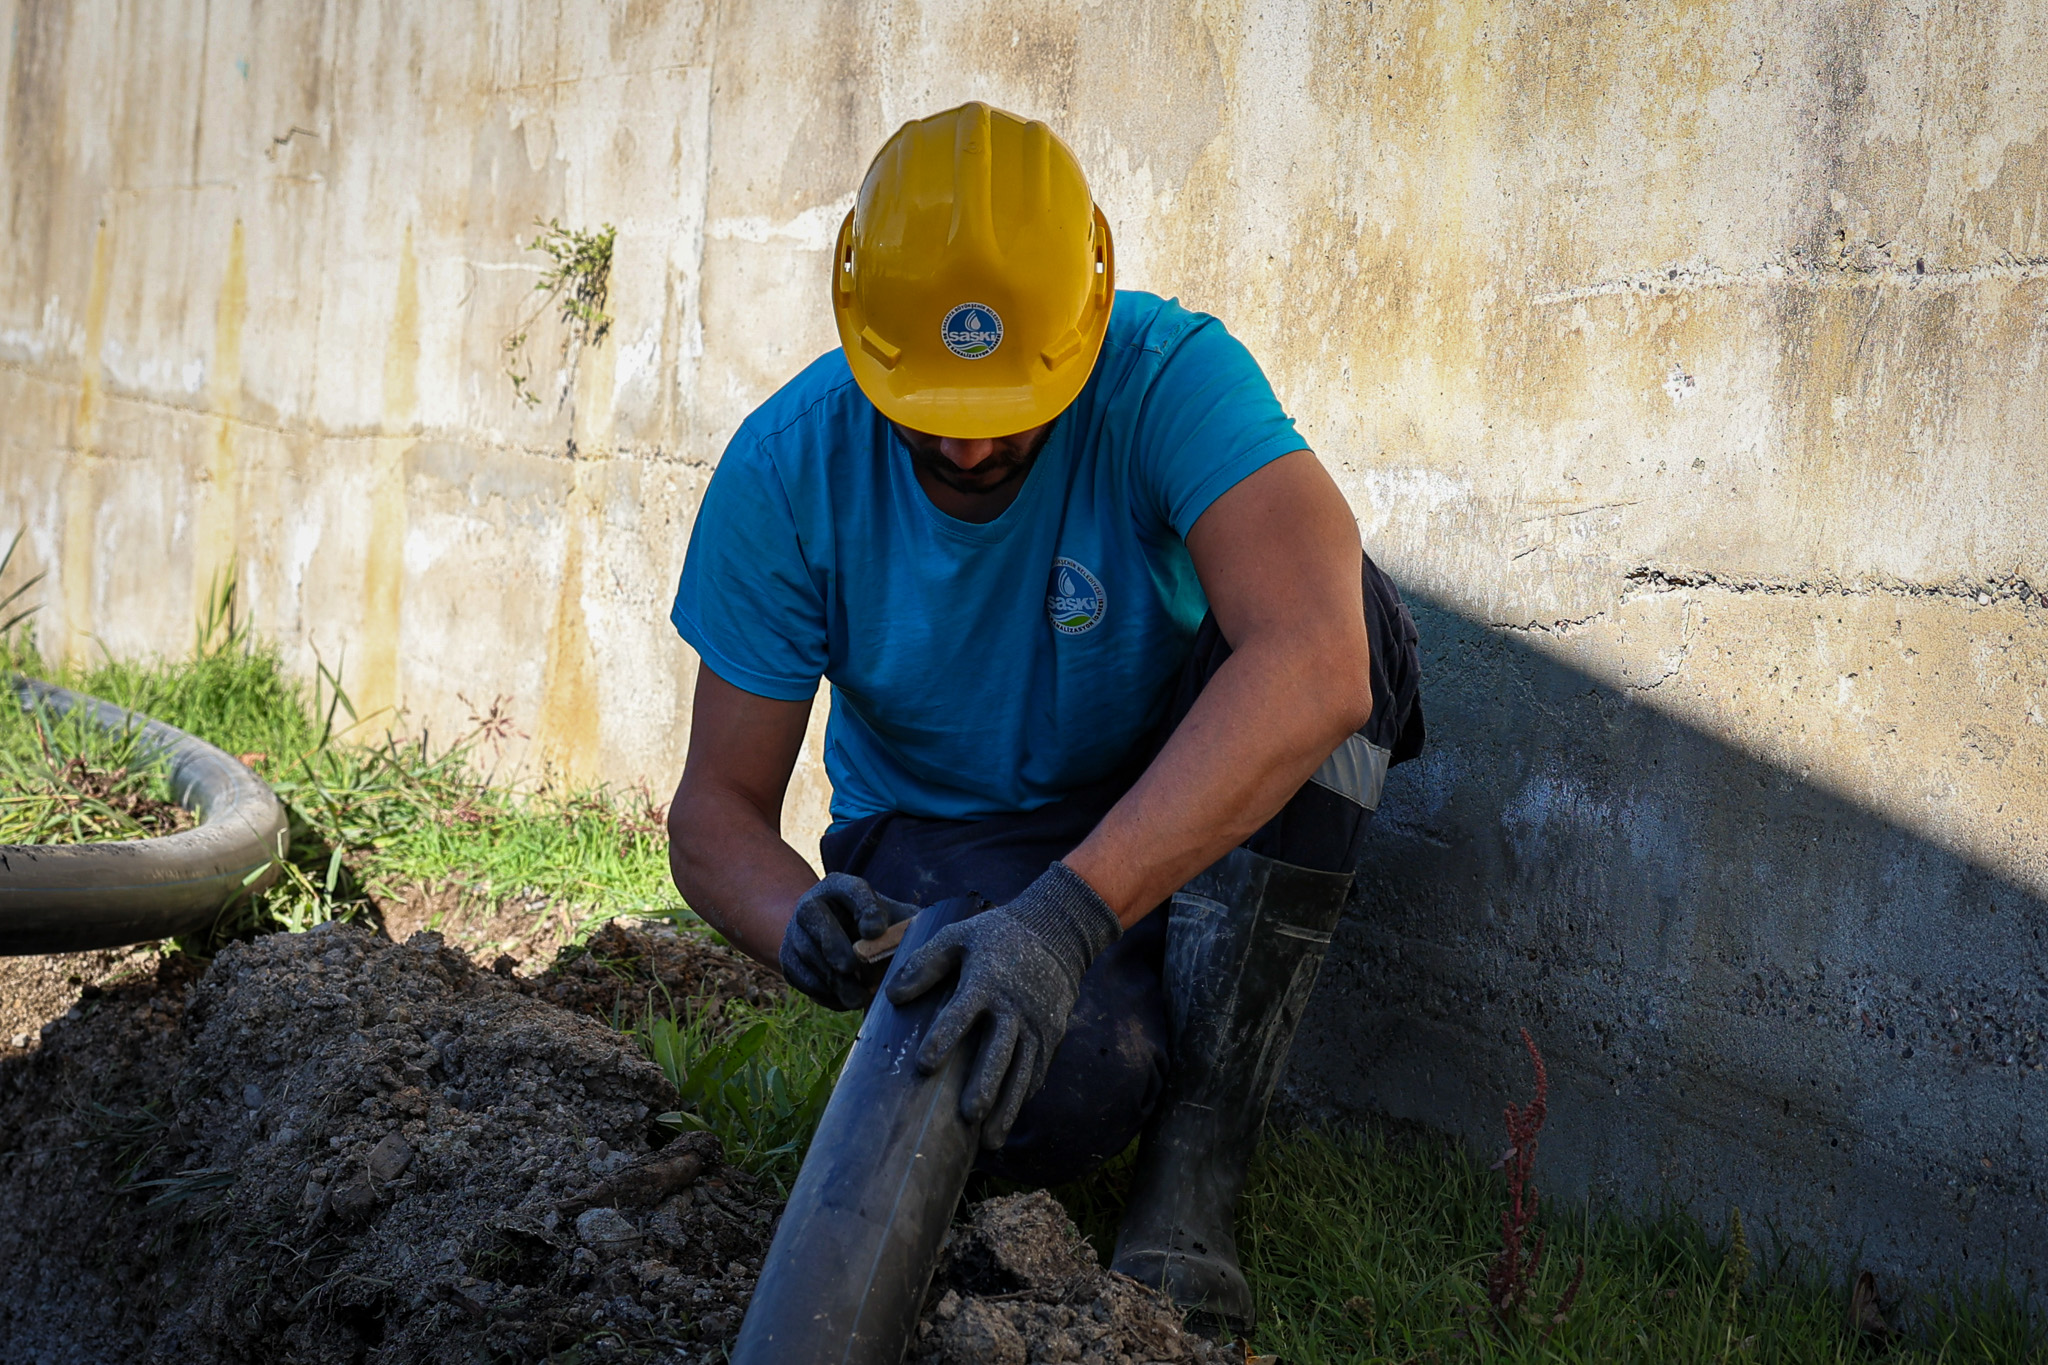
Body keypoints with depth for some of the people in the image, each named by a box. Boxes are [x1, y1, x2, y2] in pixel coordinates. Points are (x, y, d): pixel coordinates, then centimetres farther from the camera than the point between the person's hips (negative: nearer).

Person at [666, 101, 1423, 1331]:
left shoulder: (1169, 376, -27)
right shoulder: (786, 471, -18)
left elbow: (1315, 666, -46)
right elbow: (716, 810, -12)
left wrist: (1073, 910, -55)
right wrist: (801, 926, -37)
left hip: (1192, 819, 1)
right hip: (942, 837, 0)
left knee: (1344, 607, -32)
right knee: (1070, 1086, -36)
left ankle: (1200, 1149, -23)